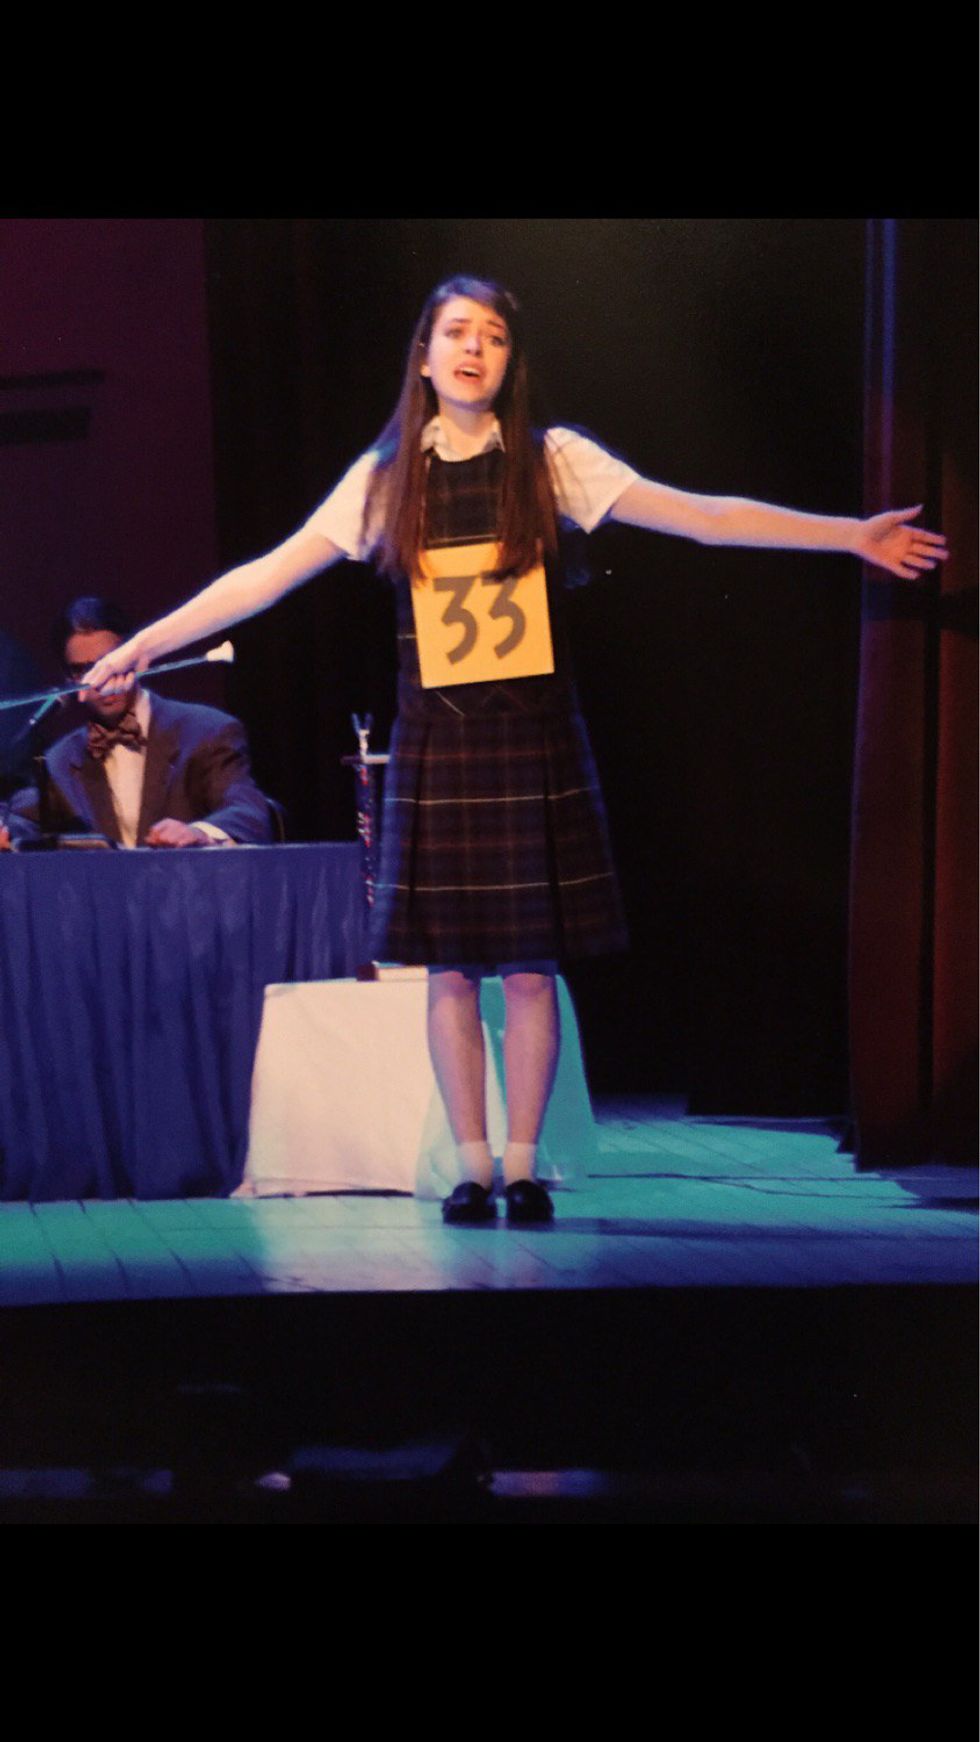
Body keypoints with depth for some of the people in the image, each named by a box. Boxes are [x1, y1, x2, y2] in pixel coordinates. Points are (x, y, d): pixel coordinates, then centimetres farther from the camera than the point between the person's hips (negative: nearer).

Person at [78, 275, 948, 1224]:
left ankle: (524, 1165, 13)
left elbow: (703, 516, -1)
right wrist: (144, 642, 3)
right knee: (449, 968, 2)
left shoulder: (552, 461, 1)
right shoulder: (385, 477, 4)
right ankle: (472, 1168, 13)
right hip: (437, 746, 1)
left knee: (530, 967, 1)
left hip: (534, 743, -1)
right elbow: (268, 574, 6)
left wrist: (854, 535, -5)